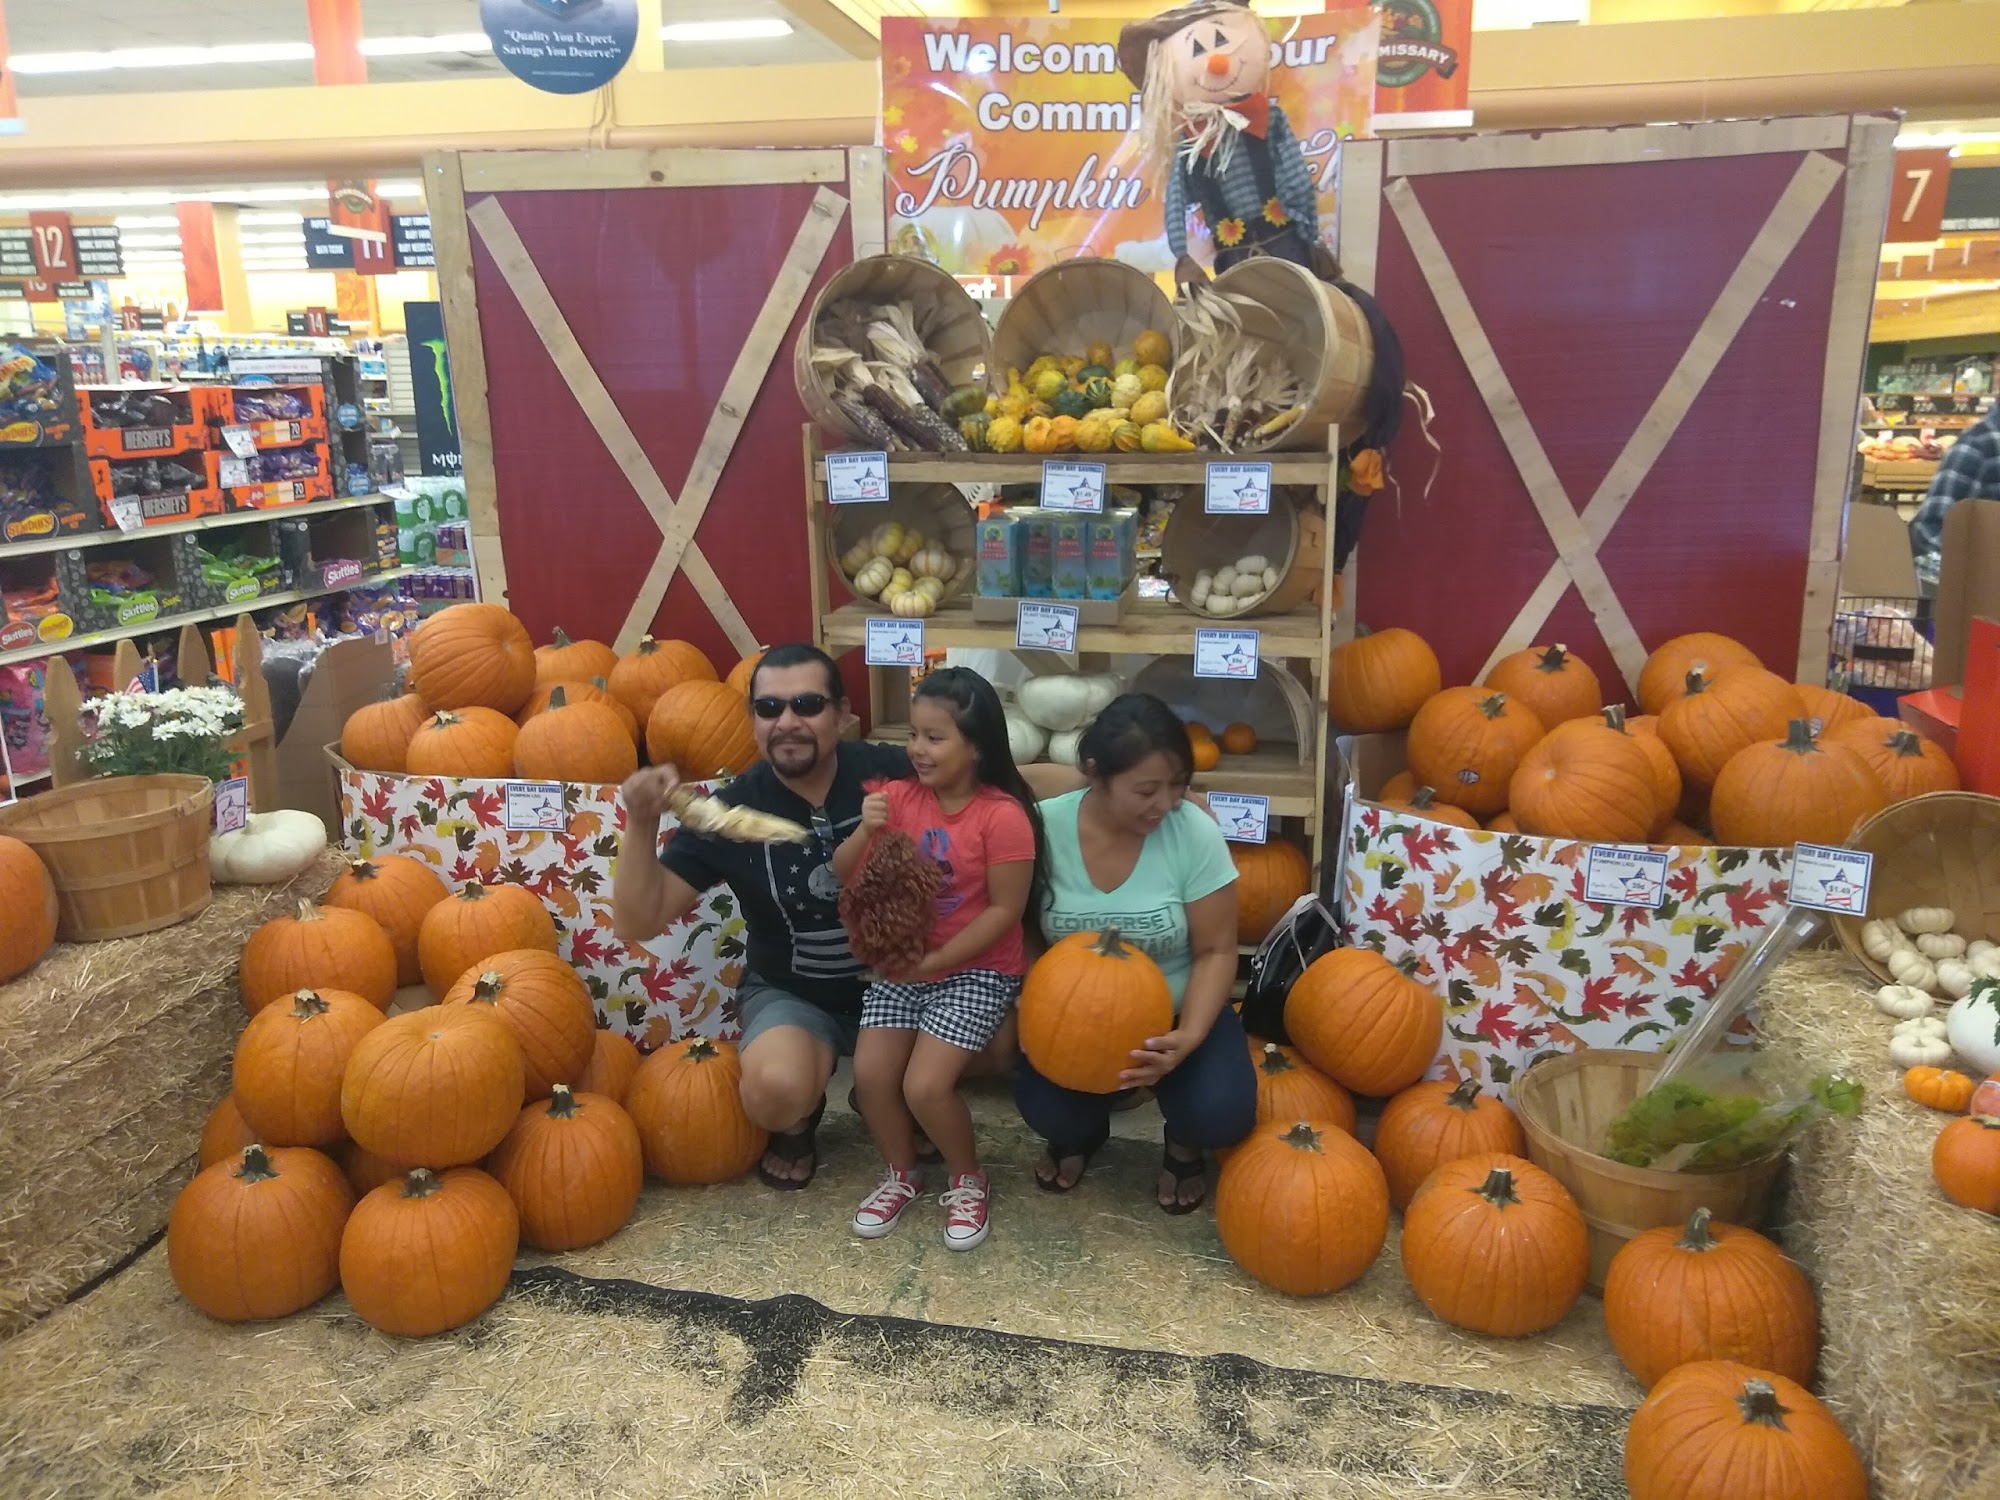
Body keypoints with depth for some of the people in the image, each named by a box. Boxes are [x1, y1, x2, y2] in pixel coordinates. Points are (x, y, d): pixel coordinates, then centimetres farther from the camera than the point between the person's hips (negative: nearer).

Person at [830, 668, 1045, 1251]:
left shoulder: (1003, 814, -18)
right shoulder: (901, 796, -4)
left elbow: (1004, 910, -17)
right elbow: (844, 876, -2)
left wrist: (936, 960, -18)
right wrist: (864, 831, -22)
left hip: (977, 969, -5)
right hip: (902, 964, 5)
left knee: (925, 1085, -15)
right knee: (870, 1072, -6)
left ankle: (968, 1179, 15)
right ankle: (900, 1173, 23)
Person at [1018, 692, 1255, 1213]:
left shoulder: (1195, 833, -20)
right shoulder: (1045, 825, -17)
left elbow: (1216, 951, -13)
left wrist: (1188, 1038, -28)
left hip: (1177, 1010, -1)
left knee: (1222, 1113, -26)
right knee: (1043, 1108, -24)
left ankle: (1182, 1144, 15)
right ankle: (1081, 1133, 17)